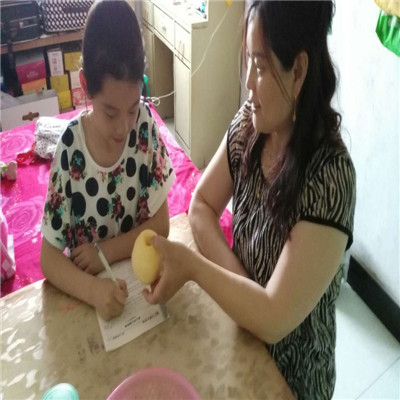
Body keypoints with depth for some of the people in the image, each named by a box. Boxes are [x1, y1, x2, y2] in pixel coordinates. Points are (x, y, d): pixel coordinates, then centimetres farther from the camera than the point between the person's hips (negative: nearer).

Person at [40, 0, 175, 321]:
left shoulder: (145, 125, -12)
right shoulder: (70, 151, -16)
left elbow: (161, 225, -5)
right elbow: (49, 259, -11)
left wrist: (106, 251, -16)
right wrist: (92, 288, -27)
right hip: (90, 287, 0)